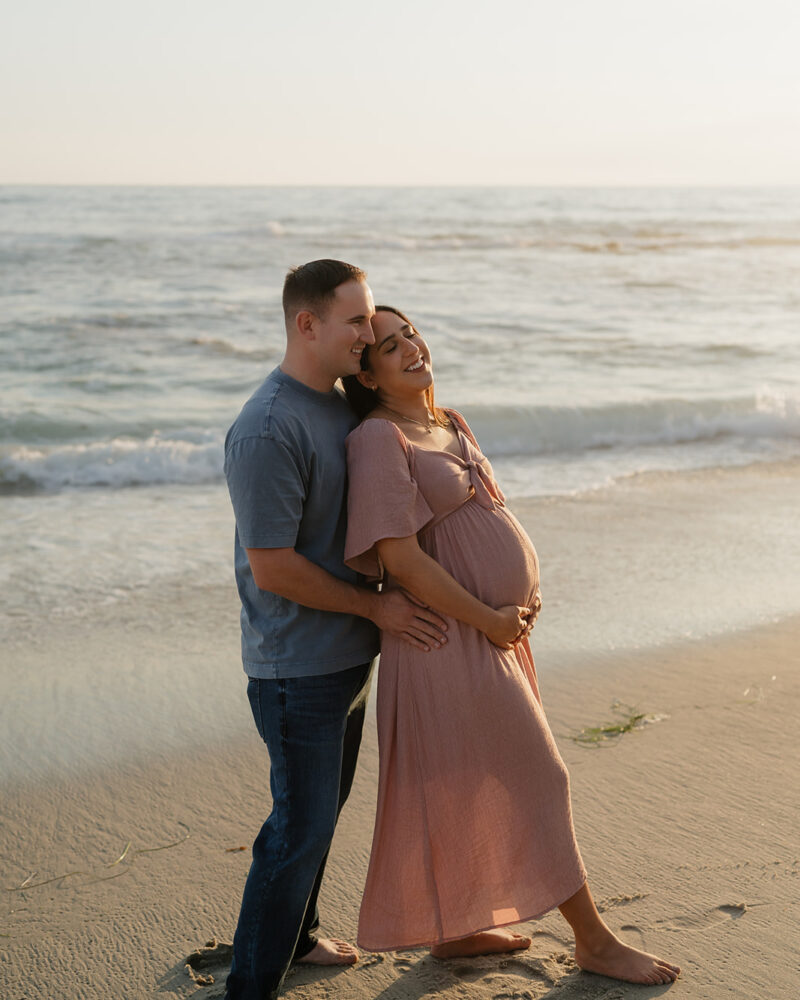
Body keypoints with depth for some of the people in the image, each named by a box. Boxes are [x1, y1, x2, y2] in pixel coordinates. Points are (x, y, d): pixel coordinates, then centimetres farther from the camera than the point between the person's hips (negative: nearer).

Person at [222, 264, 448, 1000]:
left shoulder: (341, 405, 7)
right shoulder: (268, 430, -23)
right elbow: (270, 566, -24)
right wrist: (376, 607, -16)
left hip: (347, 655, 9)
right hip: (297, 668, -9)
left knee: (324, 807, 22)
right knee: (302, 827, -2)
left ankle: (297, 935, 41)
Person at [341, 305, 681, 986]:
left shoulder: (451, 426, 12)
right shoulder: (379, 441, -16)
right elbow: (401, 558, -21)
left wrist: (524, 593, 6)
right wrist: (489, 620, -18)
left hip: (496, 630, 9)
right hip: (452, 636, -9)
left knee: (467, 787, 17)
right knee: (535, 779, -1)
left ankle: (452, 929, 30)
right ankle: (594, 940, 11)